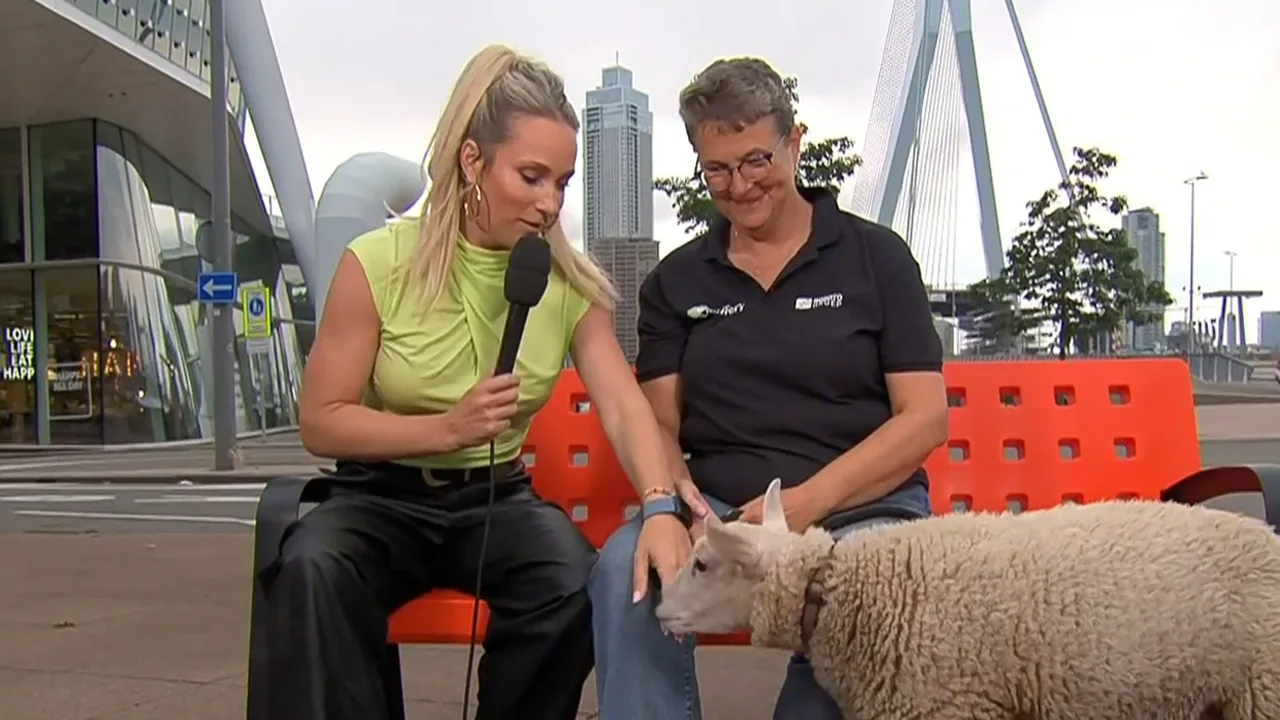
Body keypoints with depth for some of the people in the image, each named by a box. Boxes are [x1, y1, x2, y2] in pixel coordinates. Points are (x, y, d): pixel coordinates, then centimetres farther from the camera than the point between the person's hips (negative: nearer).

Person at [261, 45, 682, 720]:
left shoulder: (569, 282, -1)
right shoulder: (379, 263, -9)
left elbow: (625, 408, -13)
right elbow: (321, 423, -7)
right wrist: (448, 427, -22)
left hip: (498, 496, 2)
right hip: (382, 498, -2)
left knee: (576, 583, -29)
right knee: (312, 568, -34)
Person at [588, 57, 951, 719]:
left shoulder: (875, 255, 8)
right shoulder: (676, 280, 15)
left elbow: (925, 420, 1)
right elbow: (660, 423, 10)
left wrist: (804, 504, -13)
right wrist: (669, 504, -14)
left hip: (863, 506, -1)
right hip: (717, 509, 2)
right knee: (628, 567, -31)